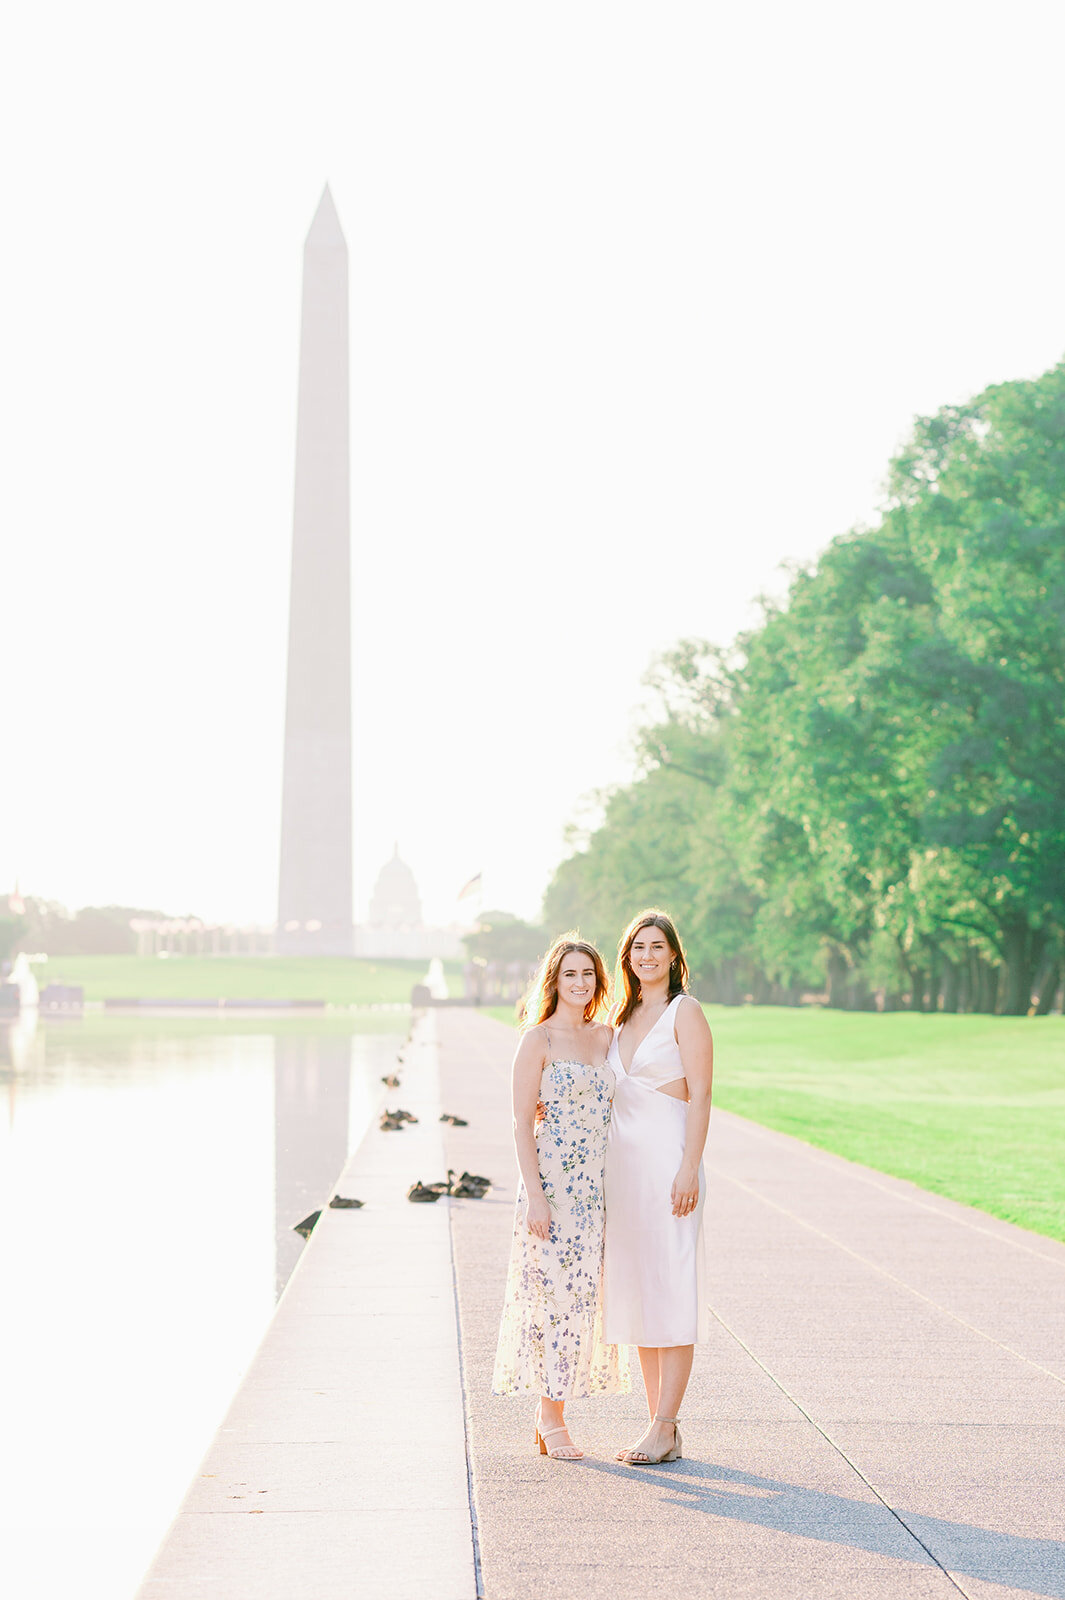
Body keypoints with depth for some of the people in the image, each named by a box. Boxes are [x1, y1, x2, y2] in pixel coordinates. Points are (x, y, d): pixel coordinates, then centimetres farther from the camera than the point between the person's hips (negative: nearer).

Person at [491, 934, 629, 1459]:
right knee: (554, 1292, -5)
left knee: (580, 1294, 7)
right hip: (551, 1181, -6)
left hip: (597, 1188, 6)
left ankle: (550, 1413, 17)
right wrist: (535, 1195, -15)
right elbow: (522, 1124, -9)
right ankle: (551, 1419, 5)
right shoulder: (538, 1040, -6)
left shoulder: (606, 1037, 12)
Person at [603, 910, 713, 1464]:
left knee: (670, 1295, -6)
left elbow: (700, 1097, -11)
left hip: (667, 1161, -8)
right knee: (635, 1293, 8)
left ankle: (665, 1430, -4)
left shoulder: (685, 1012, -5)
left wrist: (689, 1170, -18)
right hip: (623, 1163, 8)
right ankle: (660, 1424, 13)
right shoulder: (624, 1017, 16)